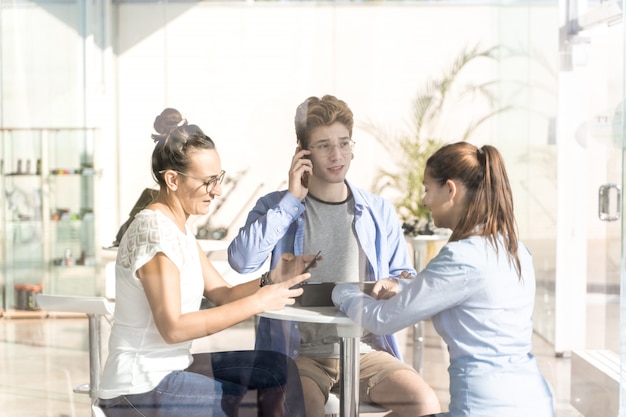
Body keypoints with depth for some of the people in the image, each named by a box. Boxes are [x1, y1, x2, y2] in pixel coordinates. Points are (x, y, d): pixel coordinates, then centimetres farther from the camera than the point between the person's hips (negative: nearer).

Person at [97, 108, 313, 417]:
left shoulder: (178, 228, 10)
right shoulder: (154, 230, -19)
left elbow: (222, 294, 8)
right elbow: (173, 328, -24)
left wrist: (271, 280, -10)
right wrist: (256, 303, -22)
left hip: (172, 367, 9)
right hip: (141, 388, -8)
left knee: (280, 369, 2)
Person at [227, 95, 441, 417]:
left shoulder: (379, 212, 10)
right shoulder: (277, 207, 4)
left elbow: (403, 276, 17)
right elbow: (242, 260, -14)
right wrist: (291, 200, -9)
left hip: (365, 349, 3)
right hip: (299, 352, -3)